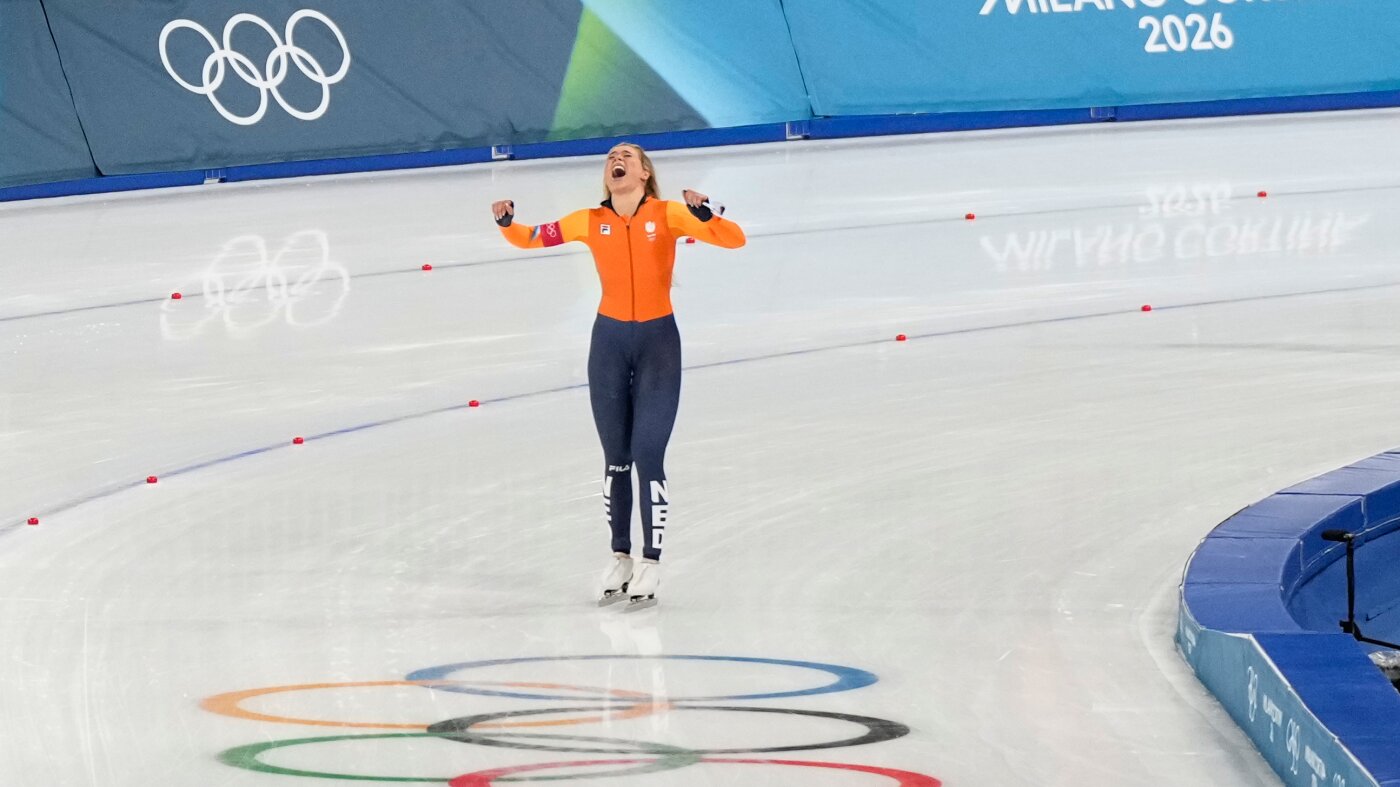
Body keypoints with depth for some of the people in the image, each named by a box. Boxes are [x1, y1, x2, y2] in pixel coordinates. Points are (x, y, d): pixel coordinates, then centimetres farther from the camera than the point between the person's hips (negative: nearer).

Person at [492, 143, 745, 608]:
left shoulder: (668, 214, -8)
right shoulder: (590, 222, 0)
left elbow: (734, 239, -14)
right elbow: (529, 239, 9)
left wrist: (704, 216, -31)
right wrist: (507, 224, -11)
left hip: (658, 341, -3)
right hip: (608, 342, 3)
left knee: (647, 456, -6)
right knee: (616, 459, 9)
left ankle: (651, 564, 3)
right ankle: (620, 559, 19)